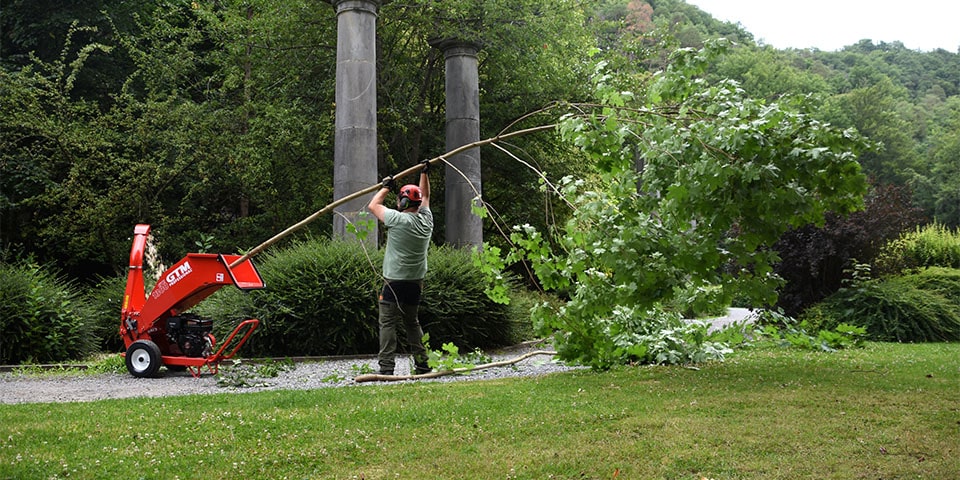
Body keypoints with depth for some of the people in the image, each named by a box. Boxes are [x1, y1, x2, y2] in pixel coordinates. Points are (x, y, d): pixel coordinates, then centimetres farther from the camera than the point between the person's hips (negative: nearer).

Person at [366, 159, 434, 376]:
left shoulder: (399, 220, -12)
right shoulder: (426, 220, 4)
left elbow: (373, 205, 2)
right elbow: (425, 197, 23)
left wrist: (386, 187, 15)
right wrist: (424, 174, 31)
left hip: (394, 282, -6)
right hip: (416, 282, 6)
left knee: (388, 323, -4)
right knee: (412, 322, 17)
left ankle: (386, 367, -10)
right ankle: (422, 363, 16)